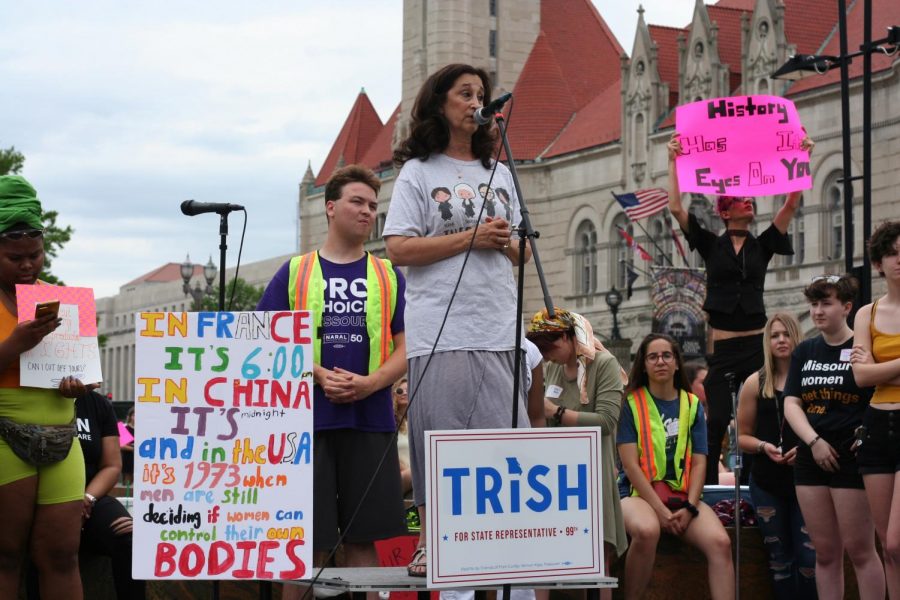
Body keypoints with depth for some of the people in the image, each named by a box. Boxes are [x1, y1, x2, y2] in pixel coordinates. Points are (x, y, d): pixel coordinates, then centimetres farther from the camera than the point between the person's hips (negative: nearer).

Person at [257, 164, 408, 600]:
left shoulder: (388, 276, 12)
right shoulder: (295, 272, 9)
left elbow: (405, 349, 7)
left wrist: (370, 384, -12)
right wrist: (320, 375, -12)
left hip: (371, 420, 1)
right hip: (309, 419, -1)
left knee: (363, 538, 3)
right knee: (308, 541, -1)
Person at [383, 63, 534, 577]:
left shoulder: (499, 173, 19)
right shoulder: (419, 171, 5)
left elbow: (522, 254, 21)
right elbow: (399, 248, -6)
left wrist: (507, 241, -2)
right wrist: (471, 238, -10)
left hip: (500, 331, 4)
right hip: (441, 332, -4)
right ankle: (430, 546, 6)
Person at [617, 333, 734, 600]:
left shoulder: (692, 405, 11)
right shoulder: (631, 403, 0)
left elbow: (699, 462, 6)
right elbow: (630, 465, -7)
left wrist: (689, 508, -10)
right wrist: (660, 510, -16)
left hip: (683, 495, 3)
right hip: (640, 493, -3)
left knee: (720, 543, -24)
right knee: (647, 531, -37)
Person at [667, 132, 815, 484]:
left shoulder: (762, 245, 11)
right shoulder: (711, 245, 7)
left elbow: (792, 203, 2)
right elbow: (676, 208, -3)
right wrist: (674, 162, -5)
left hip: (757, 344, 2)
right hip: (722, 347, -2)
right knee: (716, 422, -5)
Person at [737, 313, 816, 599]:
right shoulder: (756, 383, 5)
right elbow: (743, 437, 9)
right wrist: (763, 447, -11)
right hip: (767, 482, 2)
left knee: (809, 558, -9)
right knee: (780, 559, 6)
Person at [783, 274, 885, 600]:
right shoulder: (804, 351, 13)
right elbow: (791, 404, 7)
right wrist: (814, 441, -7)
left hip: (851, 458, -5)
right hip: (811, 459, 6)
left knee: (859, 550, -4)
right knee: (825, 552, 9)